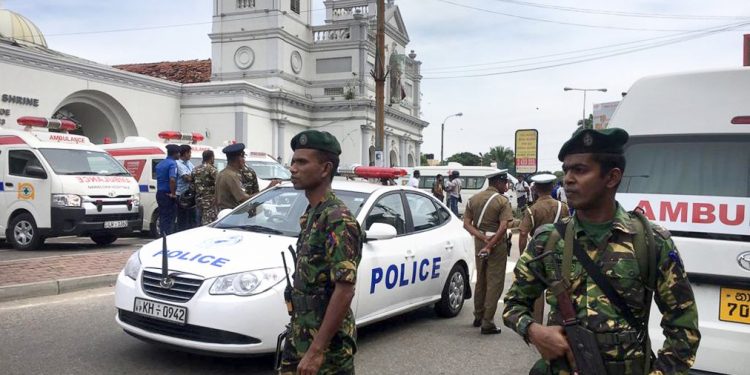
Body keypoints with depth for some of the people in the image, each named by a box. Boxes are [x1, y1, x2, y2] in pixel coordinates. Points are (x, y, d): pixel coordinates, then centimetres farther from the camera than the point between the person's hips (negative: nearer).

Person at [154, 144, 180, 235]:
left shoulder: (160, 164, 15)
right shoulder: (172, 163, -13)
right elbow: (172, 180, -28)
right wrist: (173, 194, -19)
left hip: (159, 193, 8)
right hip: (168, 195, -8)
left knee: (163, 218, 13)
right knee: (169, 219, -5)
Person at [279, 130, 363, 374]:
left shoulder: (338, 220, -20)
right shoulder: (310, 215, 8)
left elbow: (344, 290, -24)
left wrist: (316, 350, -24)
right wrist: (296, 332, 19)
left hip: (328, 344, -8)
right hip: (300, 336, 8)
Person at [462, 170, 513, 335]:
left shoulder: (474, 199, 7)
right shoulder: (502, 201, -10)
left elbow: (466, 223, 0)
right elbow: (503, 227, -21)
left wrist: (483, 238, -9)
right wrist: (490, 245, -19)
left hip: (479, 242, 6)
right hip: (497, 244, -6)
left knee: (481, 280, 19)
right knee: (494, 283, 0)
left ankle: (478, 317, 30)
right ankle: (487, 323, -1)